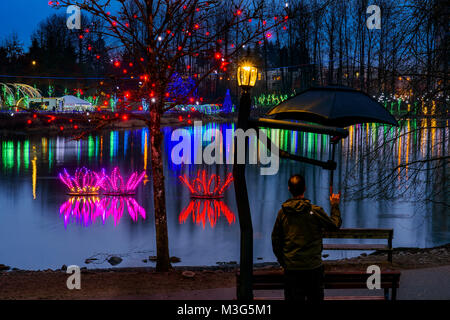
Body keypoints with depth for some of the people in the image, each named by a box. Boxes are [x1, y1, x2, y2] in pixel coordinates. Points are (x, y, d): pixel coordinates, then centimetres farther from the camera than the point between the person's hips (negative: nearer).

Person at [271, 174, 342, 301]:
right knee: (315, 298, 9)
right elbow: (335, 225, 3)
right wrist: (335, 206, 18)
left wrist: (282, 262, 16)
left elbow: (275, 240, 6)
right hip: (313, 267, -2)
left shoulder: (283, 212, -1)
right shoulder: (315, 211, -10)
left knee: (293, 298, 6)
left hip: (291, 268, 2)